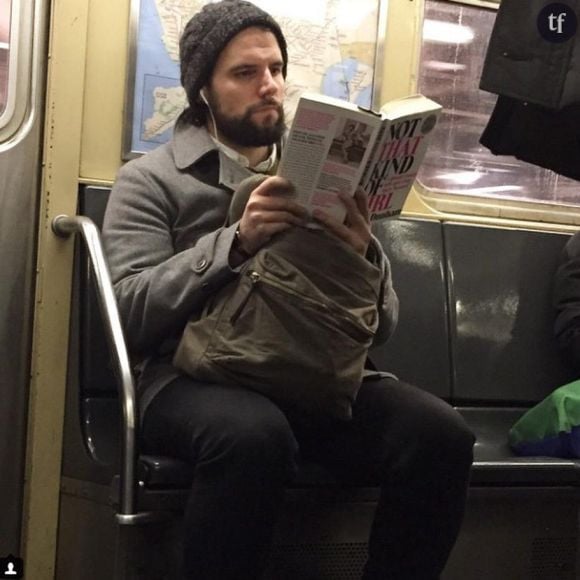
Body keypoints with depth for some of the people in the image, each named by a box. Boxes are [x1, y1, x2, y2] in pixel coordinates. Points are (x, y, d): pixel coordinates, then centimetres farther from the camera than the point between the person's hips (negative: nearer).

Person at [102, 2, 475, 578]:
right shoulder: (150, 178, 9)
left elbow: (381, 326, 15)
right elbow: (131, 313, -6)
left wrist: (365, 256, -8)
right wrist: (236, 243, -18)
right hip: (195, 377, -3)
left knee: (440, 434, -25)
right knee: (254, 433, -38)